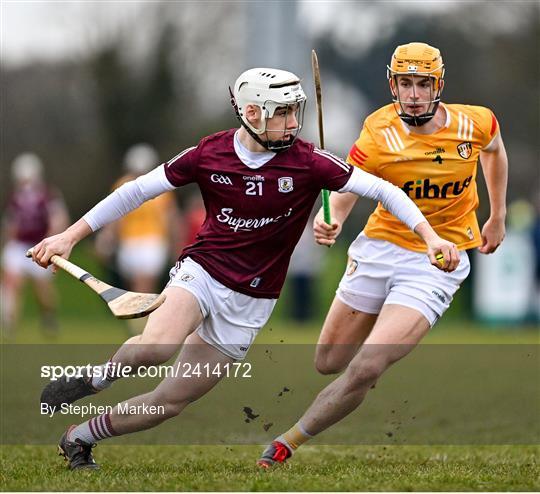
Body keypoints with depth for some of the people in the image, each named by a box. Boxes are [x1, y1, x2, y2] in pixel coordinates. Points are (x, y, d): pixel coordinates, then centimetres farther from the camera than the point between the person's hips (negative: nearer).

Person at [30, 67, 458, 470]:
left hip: (249, 303, 1)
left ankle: (81, 438, 22)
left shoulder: (307, 162, -11)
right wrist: (71, 236, 2)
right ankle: (97, 377, -3)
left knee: (170, 401, 1)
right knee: (155, 347, -34)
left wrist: (430, 237, -21)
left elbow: (381, 189, -9)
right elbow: (138, 190, 2)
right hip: (201, 271, -1)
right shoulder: (209, 154, -7)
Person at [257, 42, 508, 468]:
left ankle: (288, 443, -6)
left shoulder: (475, 124, -8)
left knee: (365, 369, -20)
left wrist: (498, 218, 21)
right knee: (329, 363, 13)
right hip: (380, 247, 2)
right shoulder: (379, 133, -14)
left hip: (436, 263, -2)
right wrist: (329, 221, -40)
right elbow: (345, 192, -17)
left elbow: (494, 150, 16)